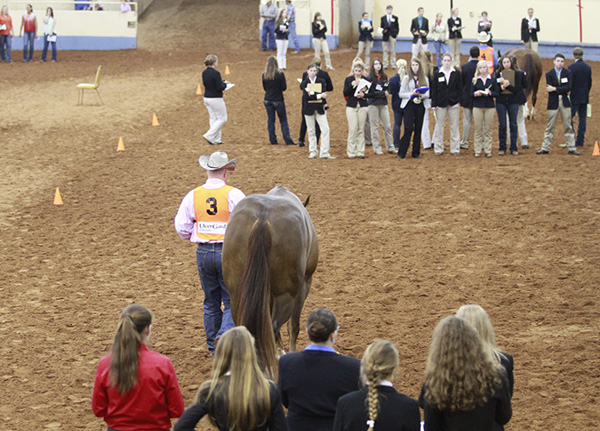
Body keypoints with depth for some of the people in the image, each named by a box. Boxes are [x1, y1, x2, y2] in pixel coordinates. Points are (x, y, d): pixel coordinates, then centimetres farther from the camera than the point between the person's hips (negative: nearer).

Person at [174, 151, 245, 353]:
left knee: (211, 302, 14)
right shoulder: (234, 195, -10)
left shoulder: (193, 196, 0)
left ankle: (214, 347, 19)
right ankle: (226, 334, -19)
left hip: (203, 253, 3)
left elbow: (182, 228, 2)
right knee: (232, 300, 5)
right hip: (228, 252, -3)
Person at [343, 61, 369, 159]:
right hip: (351, 106, -1)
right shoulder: (348, 79, 5)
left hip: (363, 106, 1)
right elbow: (345, 93, -2)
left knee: (361, 129, 1)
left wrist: (364, 94, -11)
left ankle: (360, 152, 6)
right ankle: (351, 152, -4)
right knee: (353, 129, -9)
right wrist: (352, 85, -16)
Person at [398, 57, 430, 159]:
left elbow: (428, 94, 6)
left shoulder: (425, 79, 9)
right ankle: (401, 153, -4)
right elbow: (401, 94, 2)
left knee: (418, 129, 4)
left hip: (420, 106, 2)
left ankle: (416, 152, 12)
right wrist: (411, 94, -14)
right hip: (409, 105, -2)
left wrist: (421, 95, -14)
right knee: (408, 128, -10)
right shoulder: (406, 78, 5)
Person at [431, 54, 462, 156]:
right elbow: (434, 90, 3)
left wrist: (459, 102, -3)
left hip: (453, 103, 0)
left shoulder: (457, 74, 4)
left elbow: (460, 89, 5)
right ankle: (438, 149, 9)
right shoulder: (437, 74, 4)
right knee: (439, 125, 2)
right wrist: (434, 104, -3)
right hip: (441, 104, 0)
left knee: (454, 126, 3)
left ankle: (455, 149, 9)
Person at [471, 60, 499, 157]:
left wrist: (490, 93, -18)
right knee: (478, 129, 1)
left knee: (488, 129, 1)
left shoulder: (492, 80, 3)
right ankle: (477, 150, 5)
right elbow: (471, 94, 4)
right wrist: (475, 94, -18)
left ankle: (488, 150, 6)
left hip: (489, 106, 0)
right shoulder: (475, 80, 4)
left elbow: (497, 94, 2)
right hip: (477, 106, 0)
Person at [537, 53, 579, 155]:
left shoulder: (568, 73, 3)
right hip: (553, 103, 0)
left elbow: (569, 87, -9)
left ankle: (571, 148, 6)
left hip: (565, 102, 0)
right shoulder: (549, 74, 3)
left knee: (568, 126, 2)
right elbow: (549, 89, -8)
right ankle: (545, 148, 8)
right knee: (550, 127, 3)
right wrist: (563, 90, -9)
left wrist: (555, 89, -12)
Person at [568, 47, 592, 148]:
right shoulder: (588, 67, 4)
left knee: (569, 118, 0)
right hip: (584, 98, 6)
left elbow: (570, 83, -14)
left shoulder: (572, 67, -14)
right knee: (582, 118, 9)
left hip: (574, 98, -6)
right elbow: (590, 83, 10)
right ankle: (580, 140, 10)